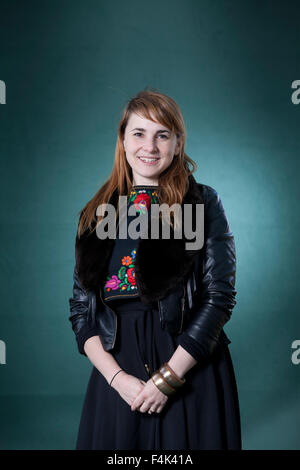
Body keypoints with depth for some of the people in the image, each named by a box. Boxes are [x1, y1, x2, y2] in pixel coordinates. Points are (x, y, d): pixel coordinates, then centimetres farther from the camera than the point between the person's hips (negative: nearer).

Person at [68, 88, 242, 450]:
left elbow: (220, 297, -8)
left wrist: (168, 378, -13)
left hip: (191, 373, -2)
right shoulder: (96, 214, 6)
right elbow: (80, 308, 5)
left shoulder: (203, 203, -2)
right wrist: (117, 377, -8)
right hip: (116, 371, 3)